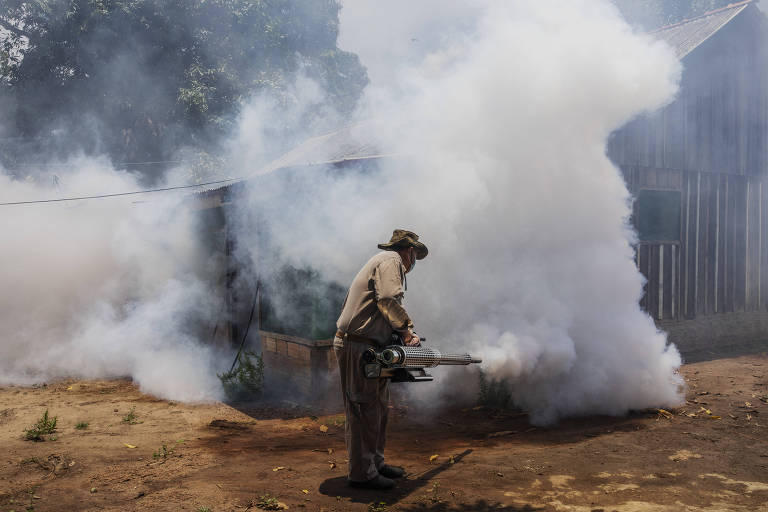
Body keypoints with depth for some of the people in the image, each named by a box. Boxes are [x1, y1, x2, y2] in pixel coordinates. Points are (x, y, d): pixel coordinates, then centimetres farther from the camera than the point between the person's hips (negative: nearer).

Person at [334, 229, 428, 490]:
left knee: (379, 407, 15)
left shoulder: (384, 261, 24)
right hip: (356, 347, -10)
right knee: (365, 410, -6)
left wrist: (401, 335, 14)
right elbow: (389, 301, -21)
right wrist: (407, 331, -16)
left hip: (370, 348, 10)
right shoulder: (391, 260, -6)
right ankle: (361, 473, 0)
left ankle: (375, 462, 24)